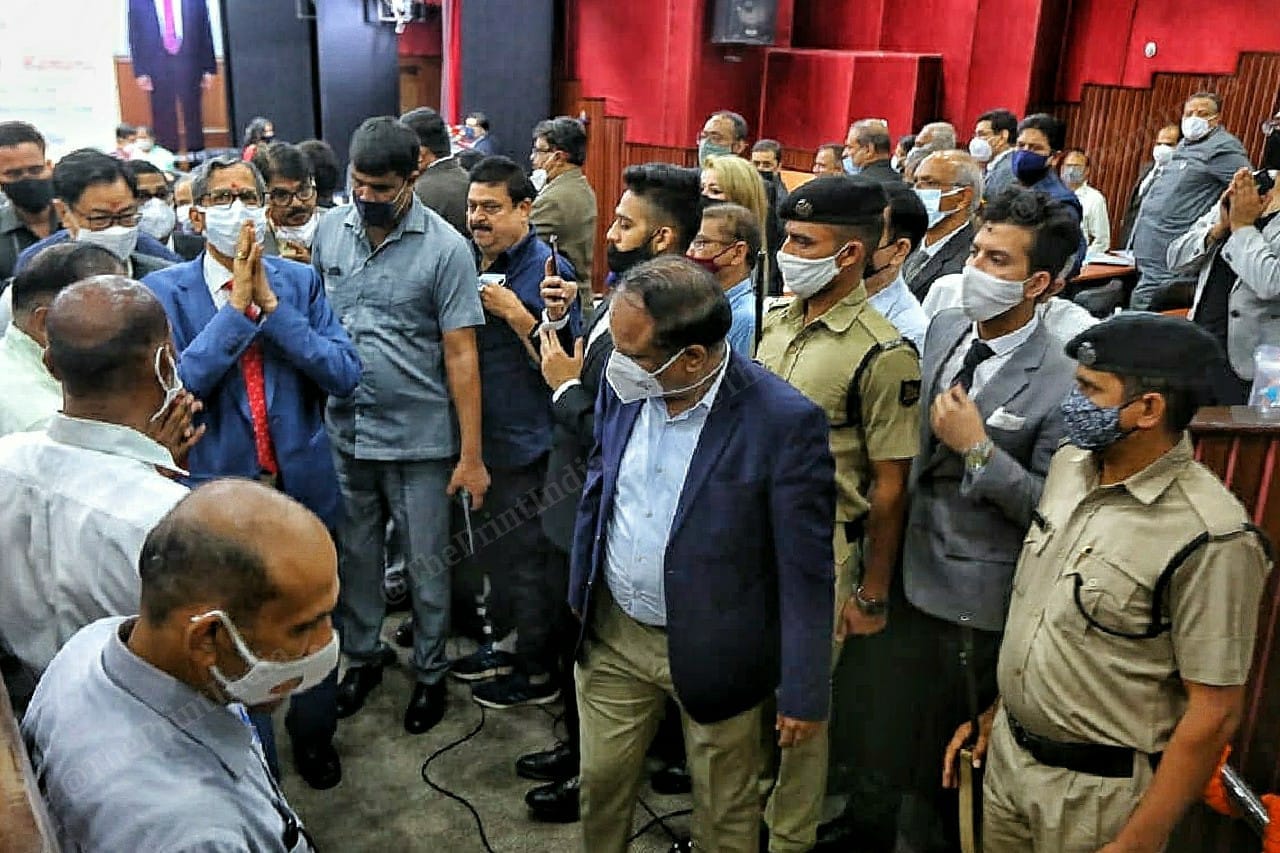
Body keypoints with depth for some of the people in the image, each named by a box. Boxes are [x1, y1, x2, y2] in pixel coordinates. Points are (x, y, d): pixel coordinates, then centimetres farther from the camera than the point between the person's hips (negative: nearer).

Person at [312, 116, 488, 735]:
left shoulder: (444, 249, -12)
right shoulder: (329, 230, 1)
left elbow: (461, 354, -12)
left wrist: (471, 454, -13)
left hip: (418, 440, -4)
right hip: (343, 432, 4)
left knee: (425, 566, 11)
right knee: (356, 556, 19)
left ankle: (430, 672, 31)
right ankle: (362, 654, 40)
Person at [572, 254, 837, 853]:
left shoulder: (786, 422, -25)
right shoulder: (626, 383, -9)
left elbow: (805, 570, -17)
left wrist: (804, 692, -11)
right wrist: (578, 595, 12)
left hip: (712, 653, -4)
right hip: (612, 634, 5)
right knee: (600, 781, 22)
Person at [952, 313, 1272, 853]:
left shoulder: (1209, 539, -24)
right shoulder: (1069, 464, -2)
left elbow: (1214, 713, -19)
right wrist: (992, 713, 13)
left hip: (1100, 787, -6)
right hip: (1008, 750, 6)